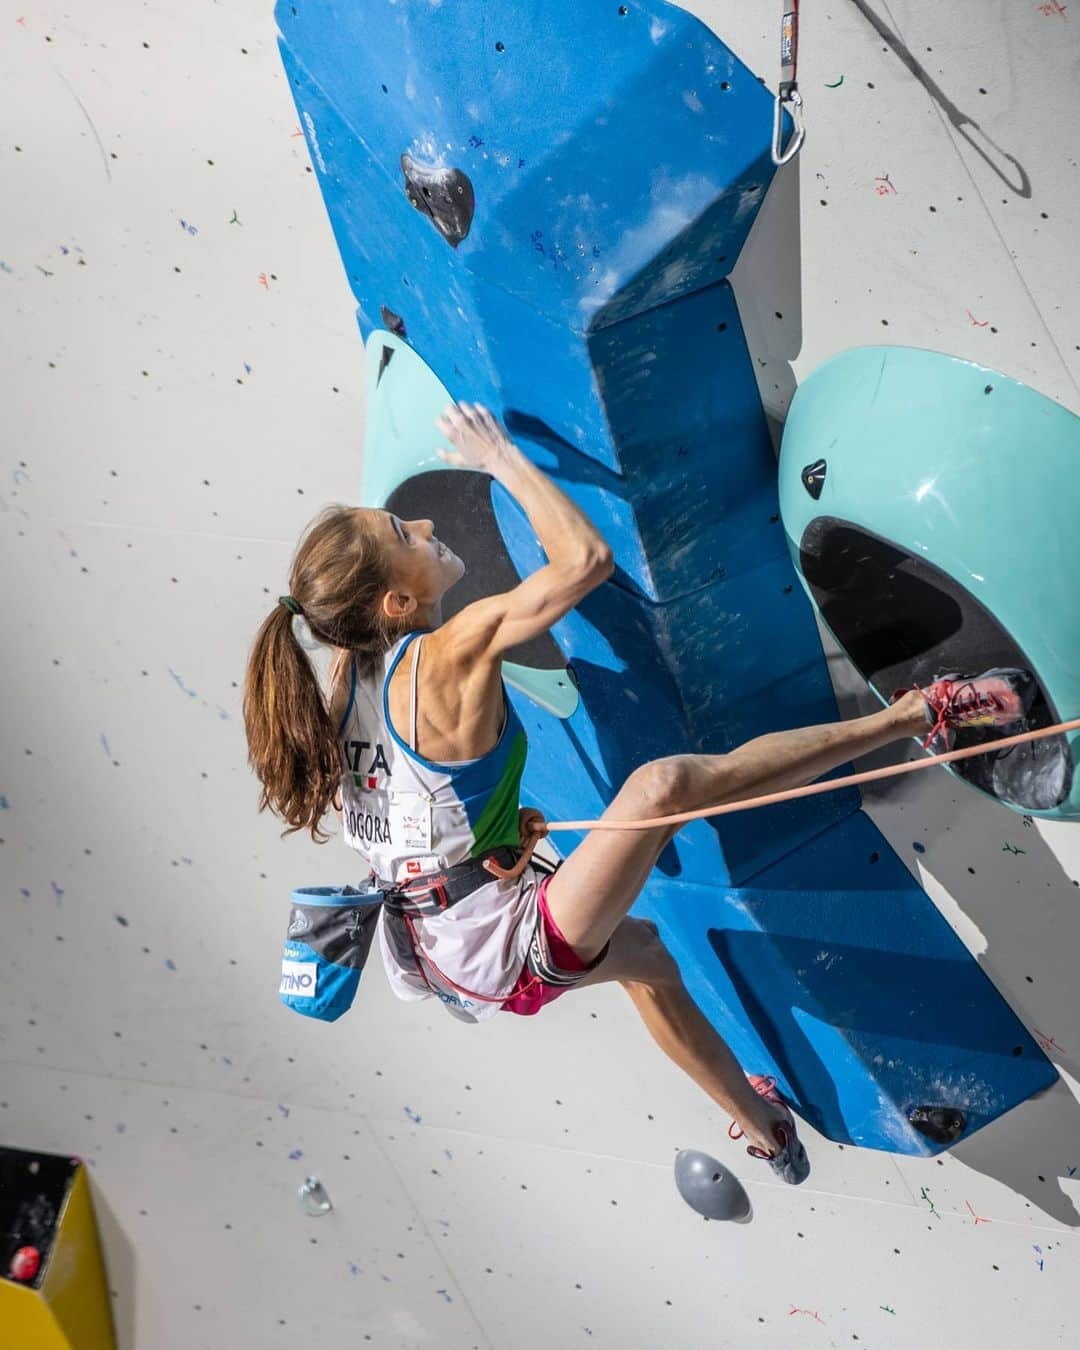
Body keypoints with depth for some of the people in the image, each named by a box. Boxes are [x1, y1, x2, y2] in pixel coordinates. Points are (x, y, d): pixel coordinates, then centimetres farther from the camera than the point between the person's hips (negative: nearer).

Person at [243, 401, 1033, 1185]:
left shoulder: (349, 677, 1)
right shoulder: (449, 656, -22)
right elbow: (585, 558, -22)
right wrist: (504, 457, -10)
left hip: (444, 958, 9)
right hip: (517, 954, -9)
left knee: (643, 953, 34)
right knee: (669, 783, -24)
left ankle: (763, 1128, 48)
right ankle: (917, 714, -19)